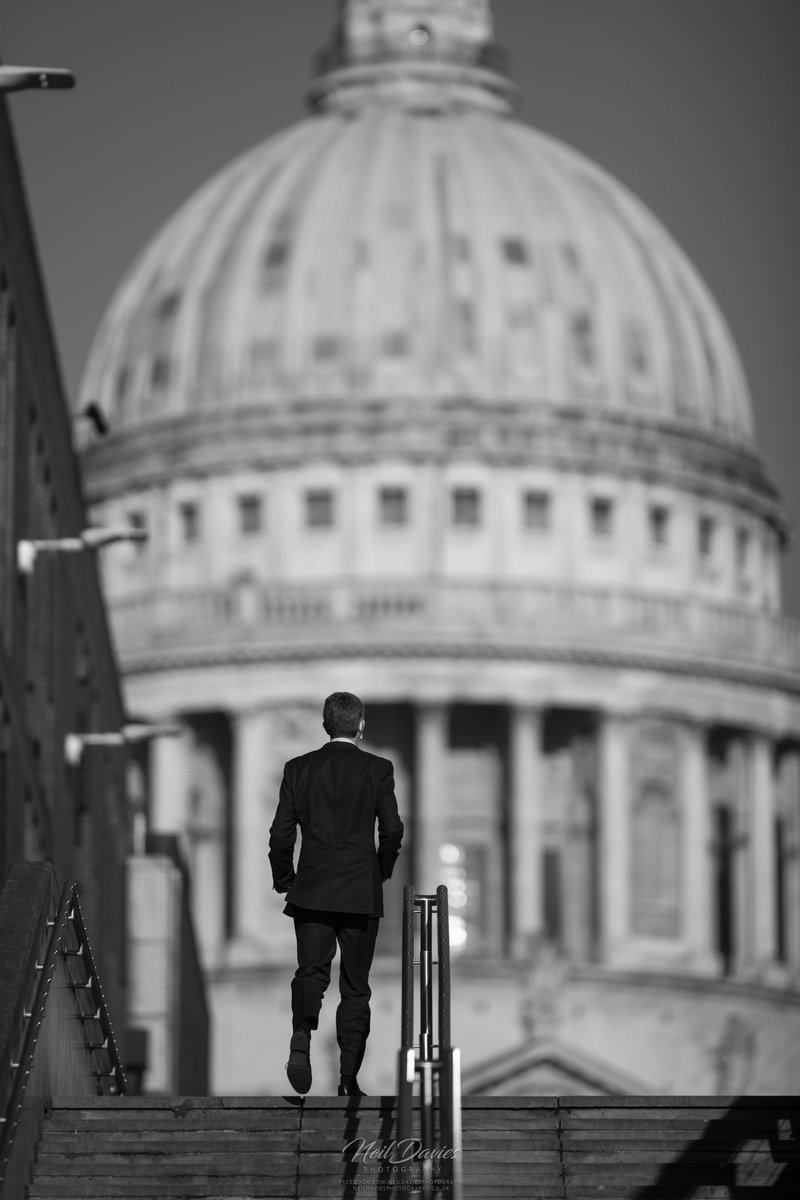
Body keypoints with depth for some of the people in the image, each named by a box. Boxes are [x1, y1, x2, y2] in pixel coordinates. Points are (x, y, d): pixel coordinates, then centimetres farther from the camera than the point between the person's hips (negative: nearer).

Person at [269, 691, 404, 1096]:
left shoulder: (299, 769, 3)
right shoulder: (377, 770, -3)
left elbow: (281, 832, 2)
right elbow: (392, 830, -7)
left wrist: (284, 880, 14)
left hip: (311, 891, 1)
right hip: (361, 894, -1)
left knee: (311, 972, 5)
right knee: (355, 986, 7)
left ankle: (302, 1034, -24)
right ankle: (348, 1078, 6)